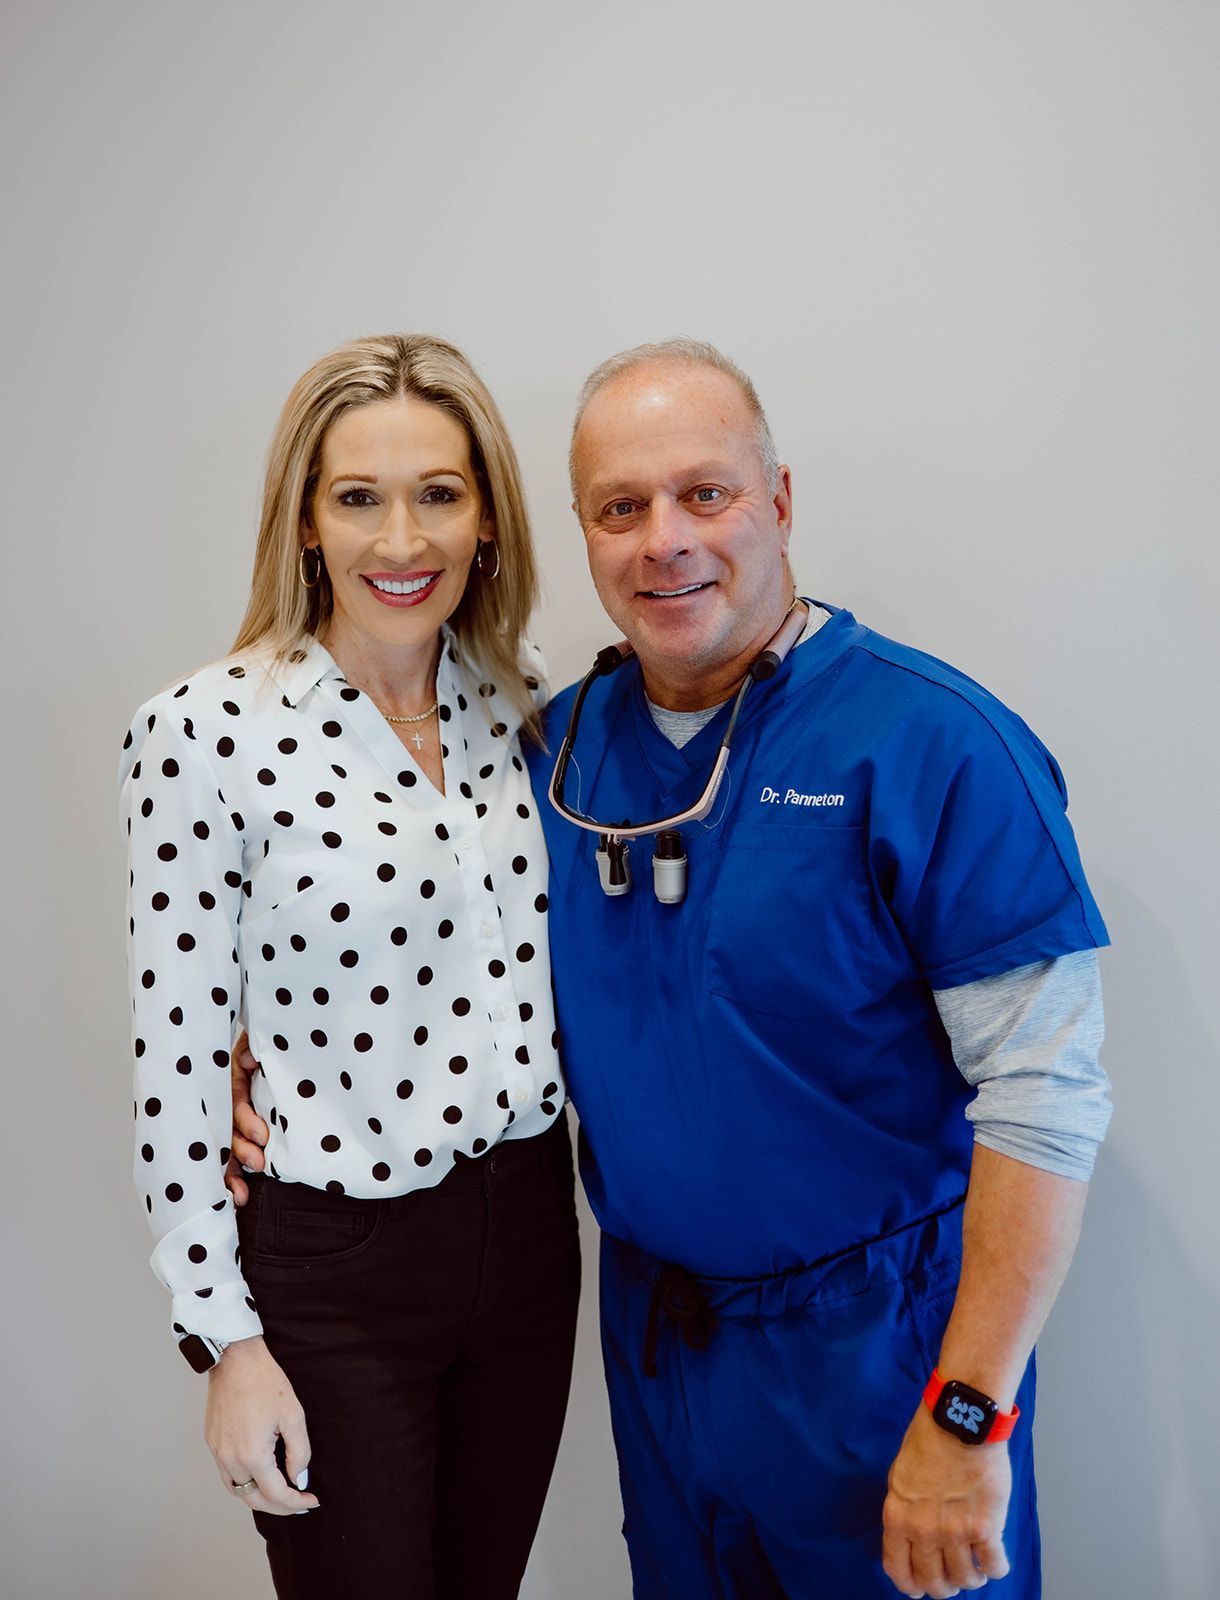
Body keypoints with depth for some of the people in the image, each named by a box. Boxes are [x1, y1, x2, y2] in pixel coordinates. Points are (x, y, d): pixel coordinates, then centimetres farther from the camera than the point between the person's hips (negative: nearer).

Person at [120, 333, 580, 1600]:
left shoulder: (521, 702, 0)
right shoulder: (207, 732, -15)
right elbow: (177, 1056, -12)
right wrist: (225, 1339, -9)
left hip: (528, 1226, 5)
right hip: (334, 1268, -5)